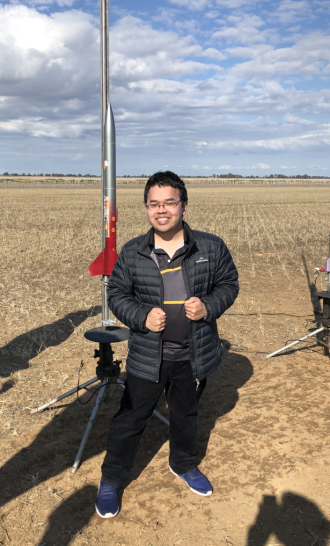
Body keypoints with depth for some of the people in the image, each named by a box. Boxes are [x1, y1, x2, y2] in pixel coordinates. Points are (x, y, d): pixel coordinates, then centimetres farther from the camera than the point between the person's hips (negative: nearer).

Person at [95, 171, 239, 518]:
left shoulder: (211, 248, -7)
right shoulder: (132, 253, -8)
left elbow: (229, 283, 4)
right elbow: (117, 294, 1)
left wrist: (209, 306, -15)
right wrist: (141, 317, -17)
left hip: (194, 357, 2)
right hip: (147, 357, -1)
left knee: (186, 414, 23)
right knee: (130, 418, 9)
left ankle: (183, 465, 50)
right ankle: (110, 479, 31)